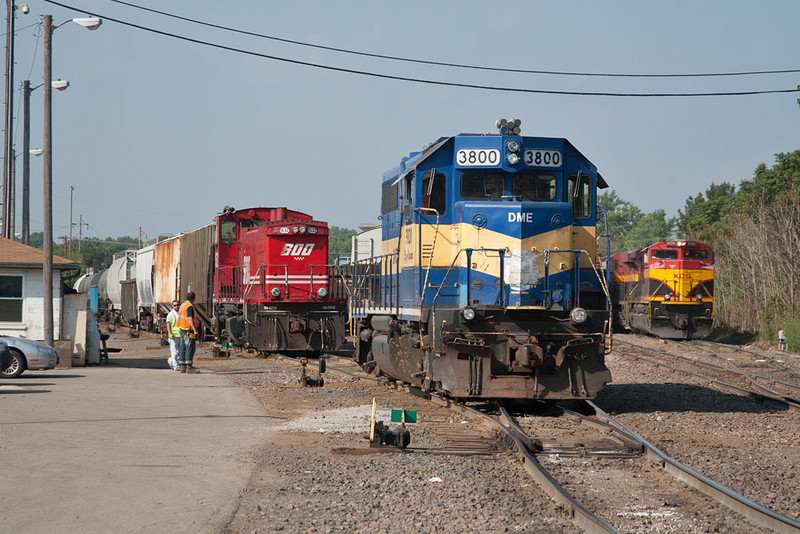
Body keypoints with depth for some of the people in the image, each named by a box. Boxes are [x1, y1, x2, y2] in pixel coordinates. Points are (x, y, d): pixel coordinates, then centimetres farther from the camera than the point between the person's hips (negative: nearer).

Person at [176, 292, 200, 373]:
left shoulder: (183, 305, 15)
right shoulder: (189, 306, -14)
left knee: (183, 348, 10)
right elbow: (190, 319, -23)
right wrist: (195, 330, -26)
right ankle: (189, 367, -15)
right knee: (190, 348, -10)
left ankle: (182, 367, 11)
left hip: (182, 329, 10)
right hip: (188, 330, -10)